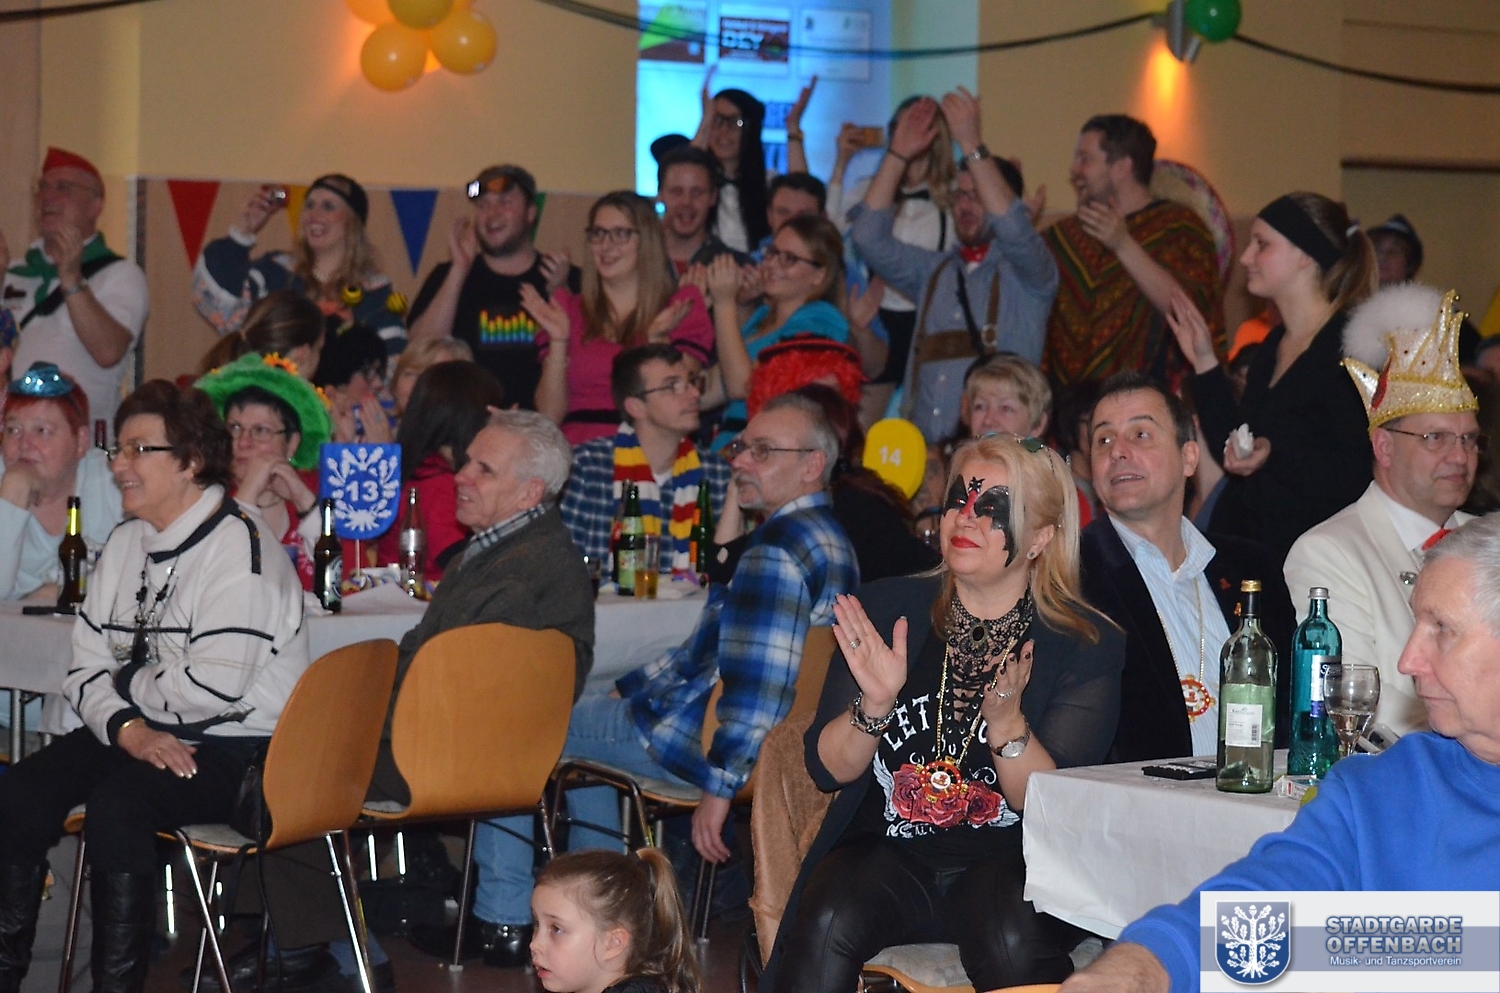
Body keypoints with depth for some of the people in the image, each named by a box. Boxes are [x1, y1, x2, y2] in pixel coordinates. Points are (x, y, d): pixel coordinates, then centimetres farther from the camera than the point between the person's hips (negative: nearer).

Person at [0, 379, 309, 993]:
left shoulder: (237, 547, -15)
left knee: (117, 803, -32)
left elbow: (213, 689, -24)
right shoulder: (126, 544, 13)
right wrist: (128, 728, -12)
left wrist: (127, 683, -6)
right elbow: (85, 670, 9)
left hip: (238, 748, -8)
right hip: (142, 731, 8)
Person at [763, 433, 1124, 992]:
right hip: (884, 851, 2)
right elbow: (827, 770, 4)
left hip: (1009, 860, -2)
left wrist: (1005, 720, -25)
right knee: (827, 925, -29)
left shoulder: (1084, 647, -1)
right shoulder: (886, 609, 5)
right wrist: (875, 704, -16)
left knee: (1015, 941, -36)